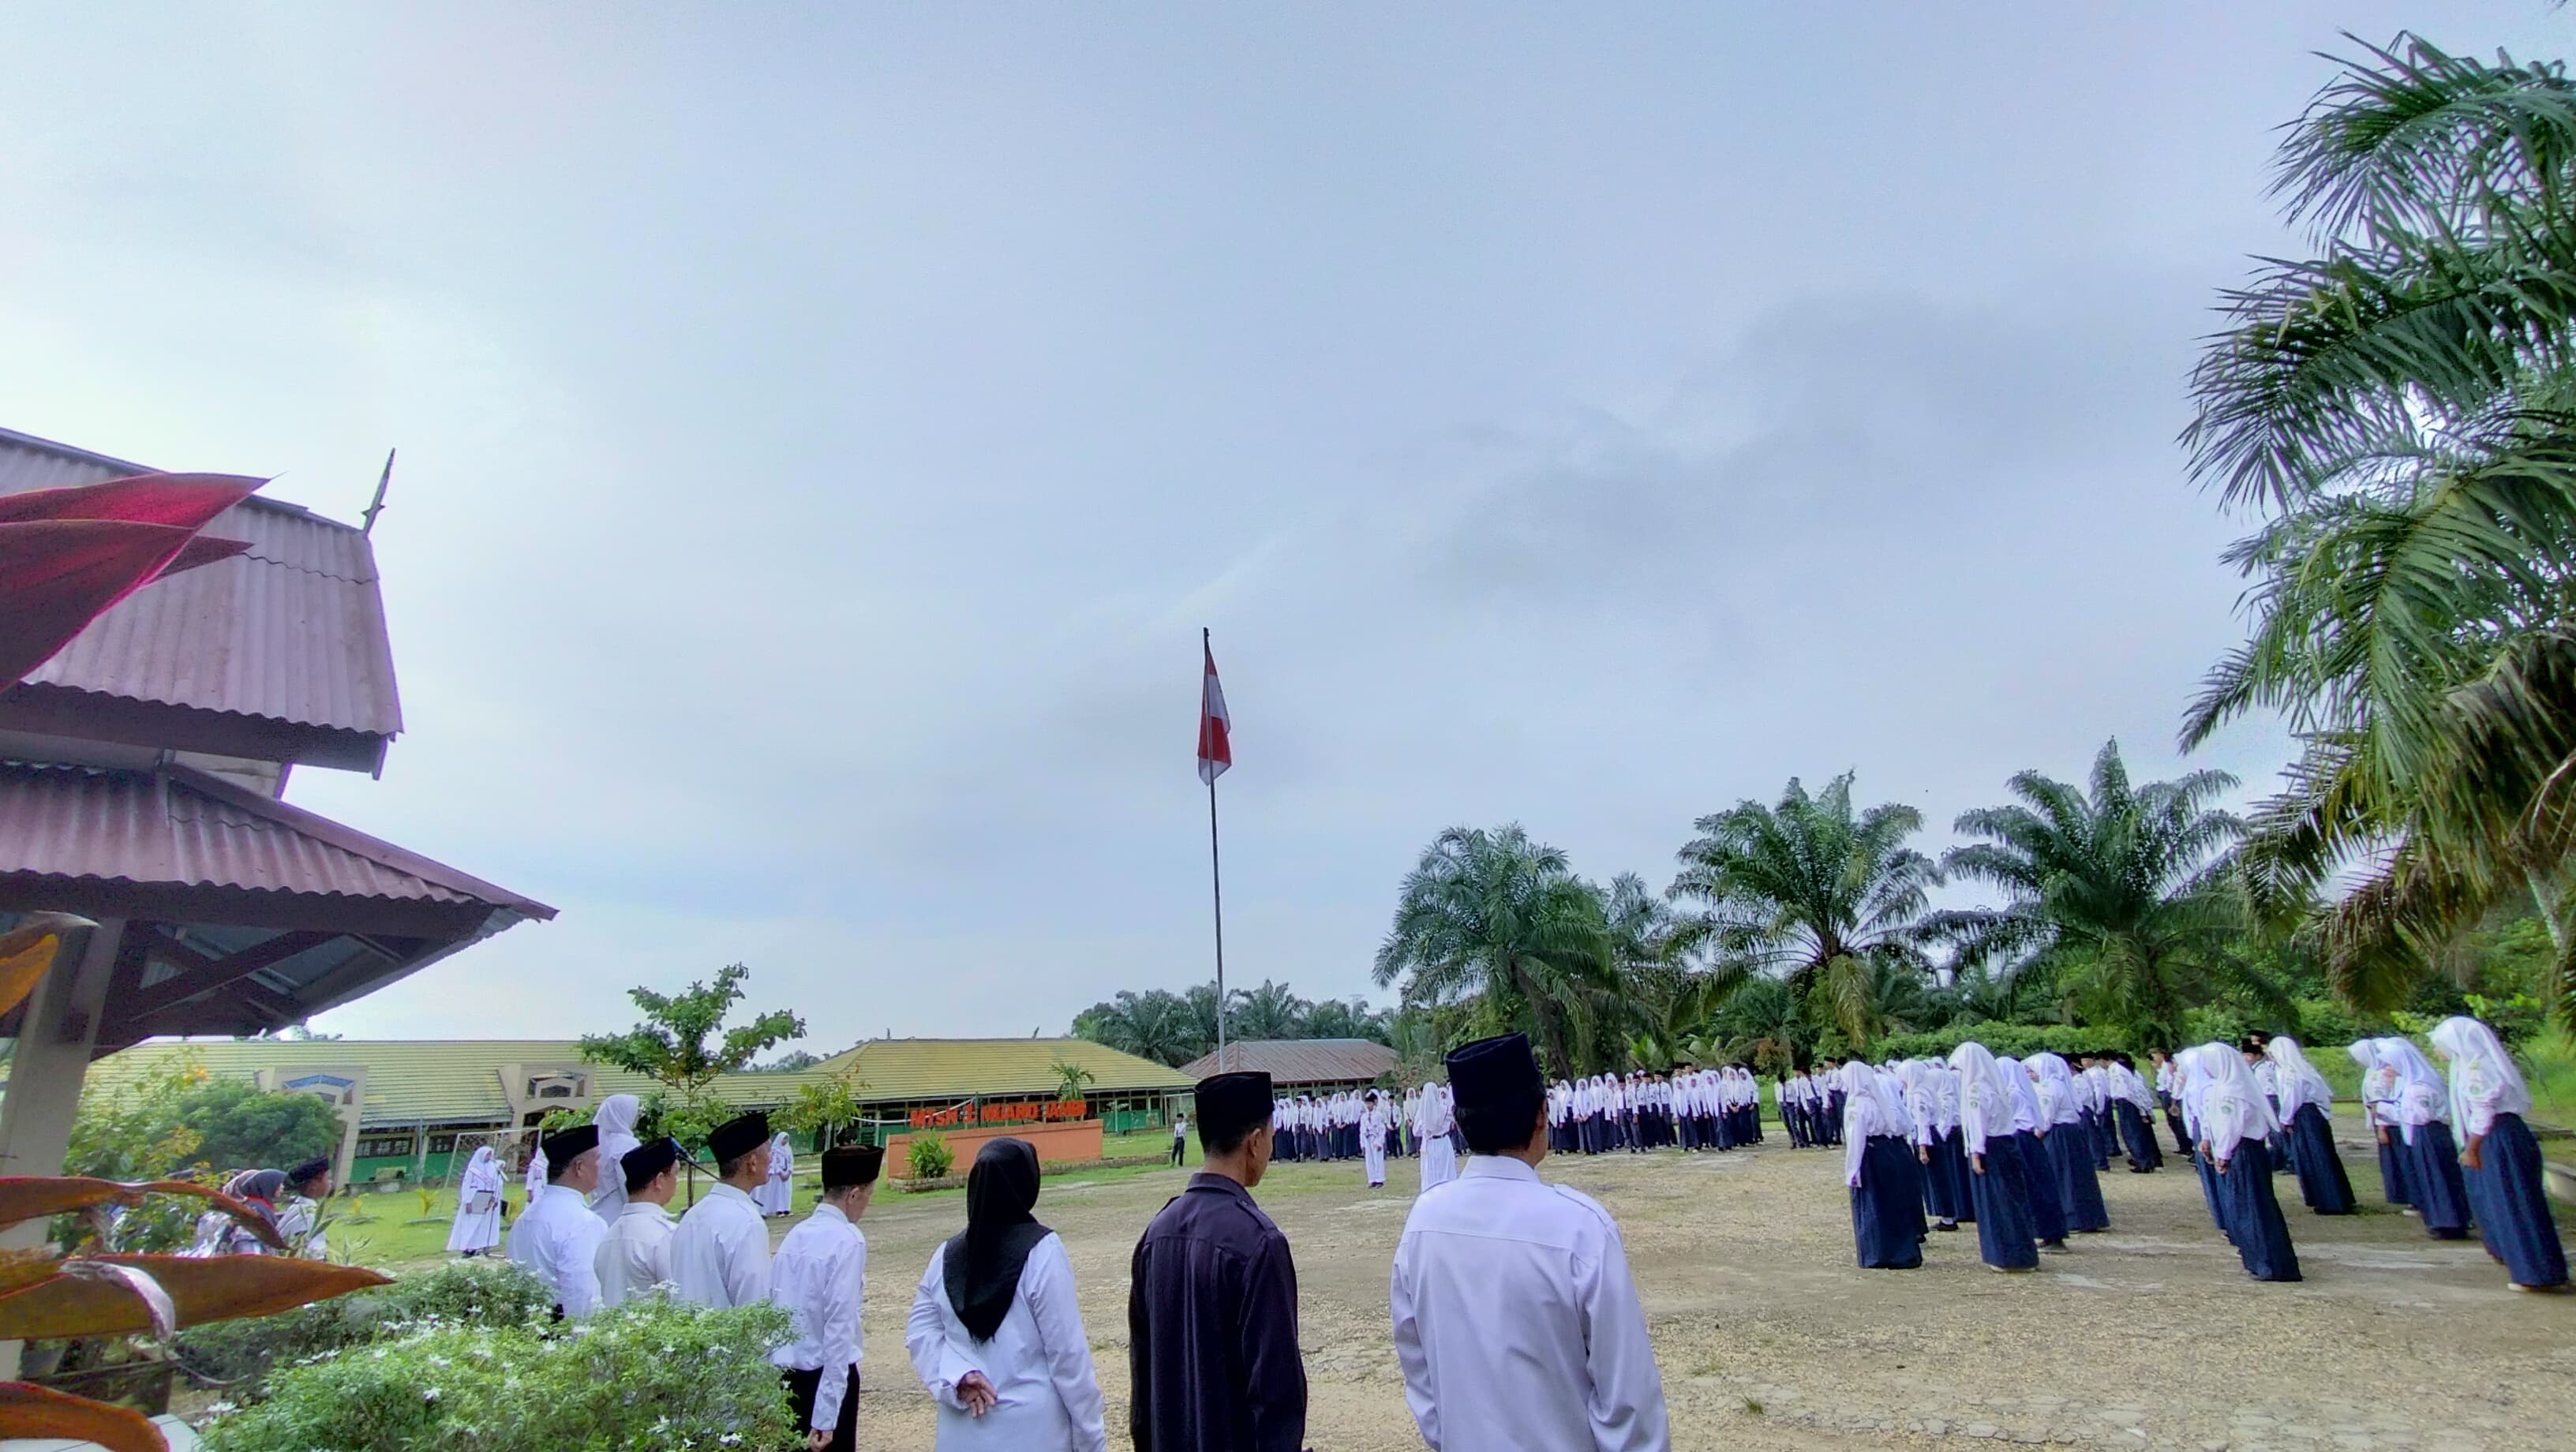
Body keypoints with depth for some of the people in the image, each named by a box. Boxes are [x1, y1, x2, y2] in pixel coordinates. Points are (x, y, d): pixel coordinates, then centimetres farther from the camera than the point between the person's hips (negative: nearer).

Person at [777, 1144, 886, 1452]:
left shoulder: (795, 1234, 2)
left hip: (784, 1377, 7)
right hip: (825, 1377, -6)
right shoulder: (848, 1241, -17)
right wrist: (826, 1415, -18)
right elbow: (840, 1326, -20)